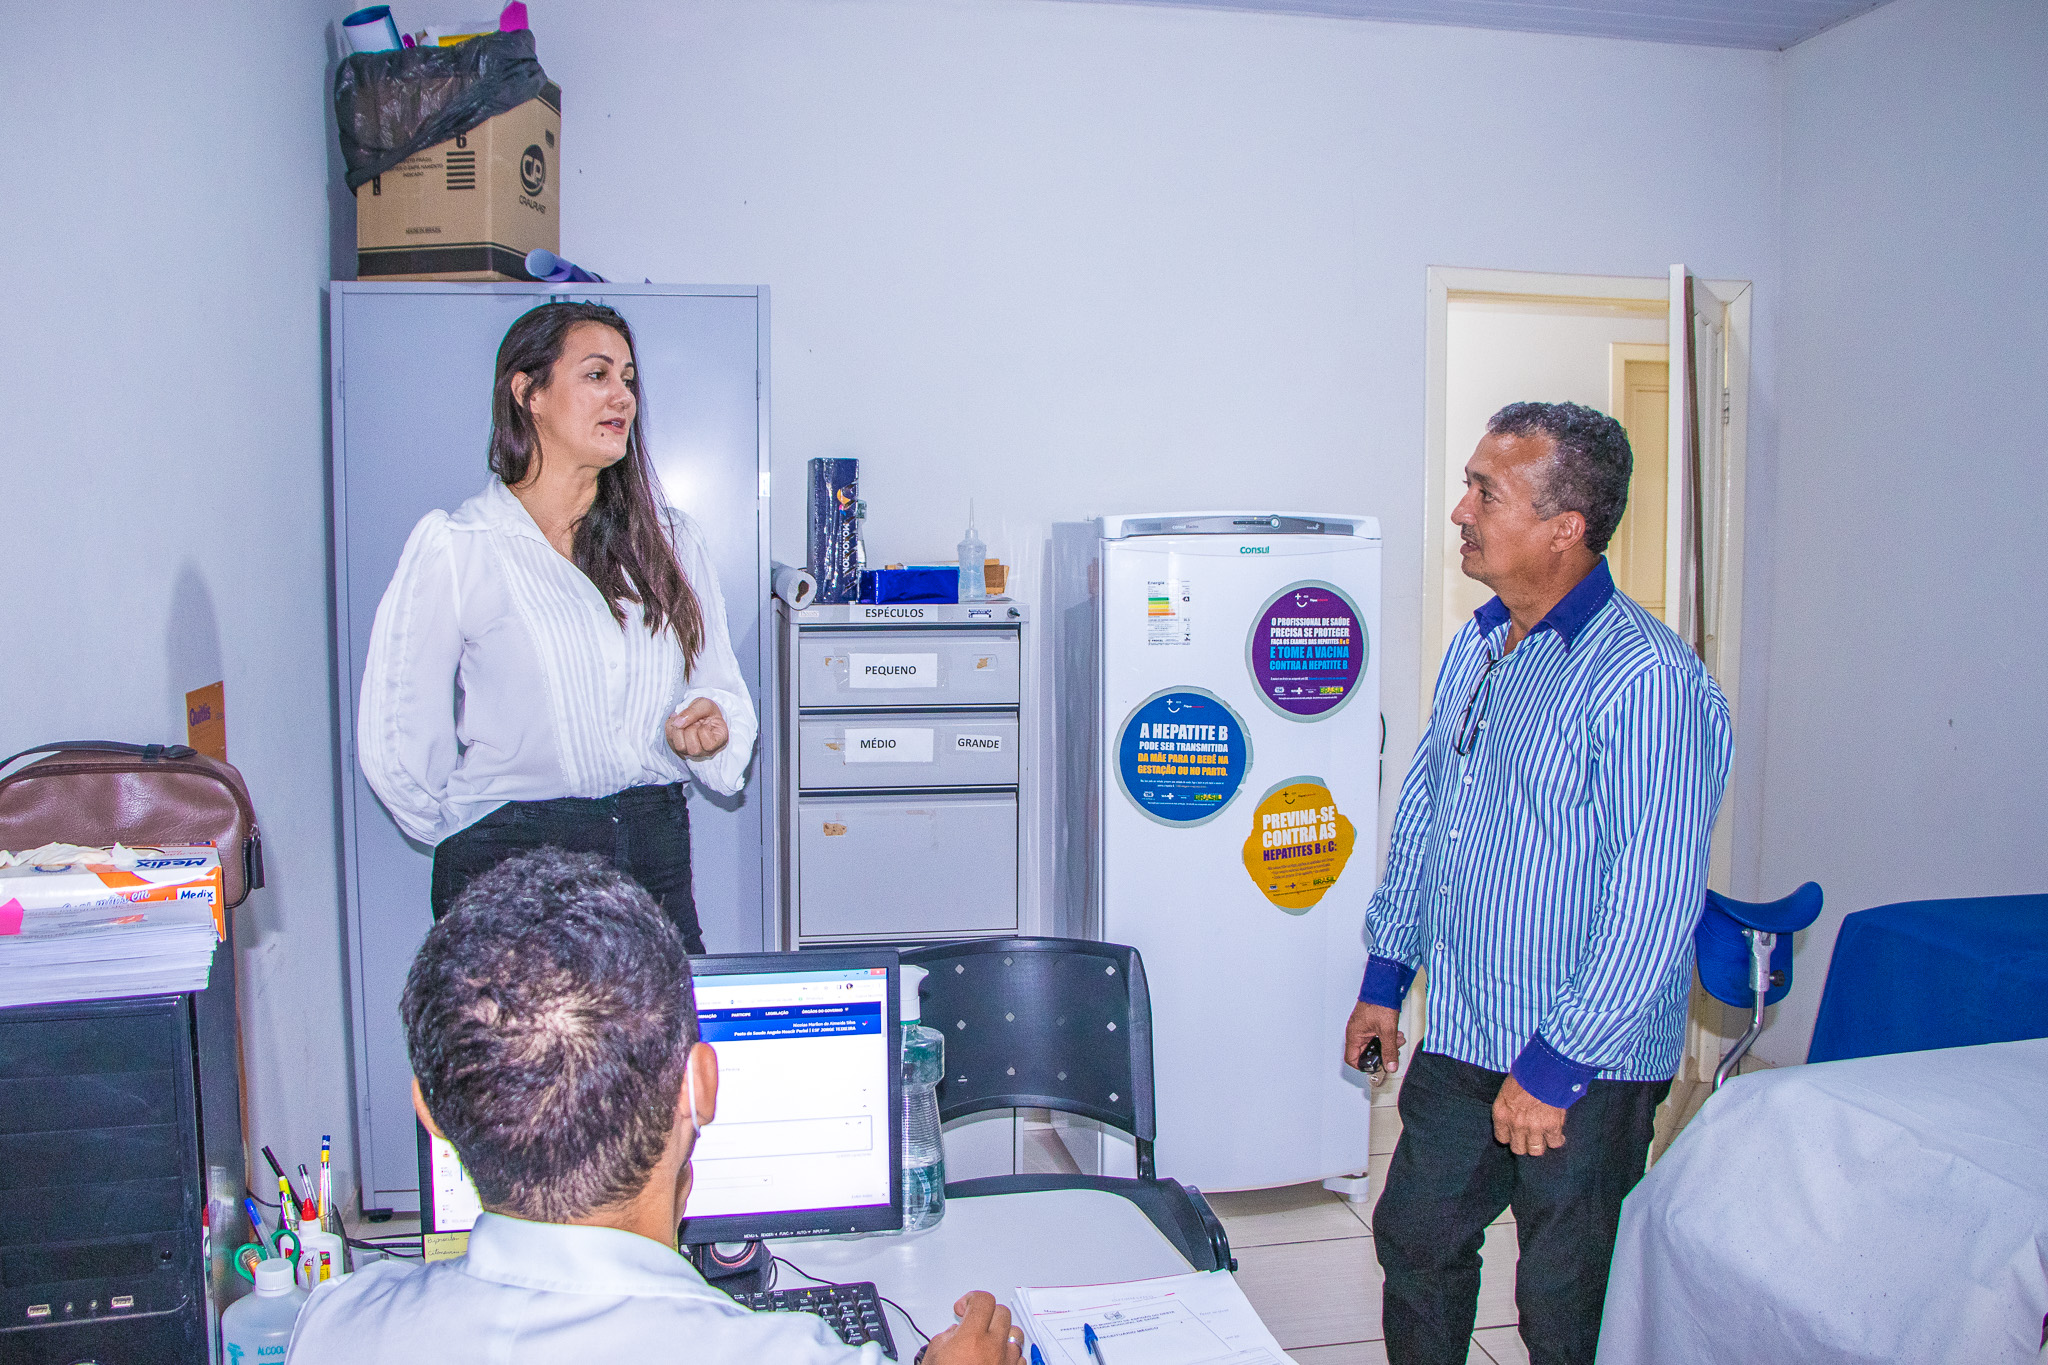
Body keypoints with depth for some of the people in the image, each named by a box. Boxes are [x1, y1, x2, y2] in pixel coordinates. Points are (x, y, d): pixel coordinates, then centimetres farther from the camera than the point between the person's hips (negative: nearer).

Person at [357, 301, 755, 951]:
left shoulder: (672, 539, 9)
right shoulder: (456, 547, -6)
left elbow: (719, 686, 11)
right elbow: (395, 738, -2)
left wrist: (711, 724, -10)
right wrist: (475, 839, 8)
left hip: (657, 858, 4)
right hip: (512, 868, -3)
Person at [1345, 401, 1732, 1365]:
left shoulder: (1644, 679, -21)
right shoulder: (1474, 650, 6)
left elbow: (1654, 898, -23)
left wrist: (1556, 1066, -20)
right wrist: (1386, 977, 15)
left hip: (1585, 1068, -7)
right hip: (1456, 1041, 7)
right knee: (1414, 1240, 19)